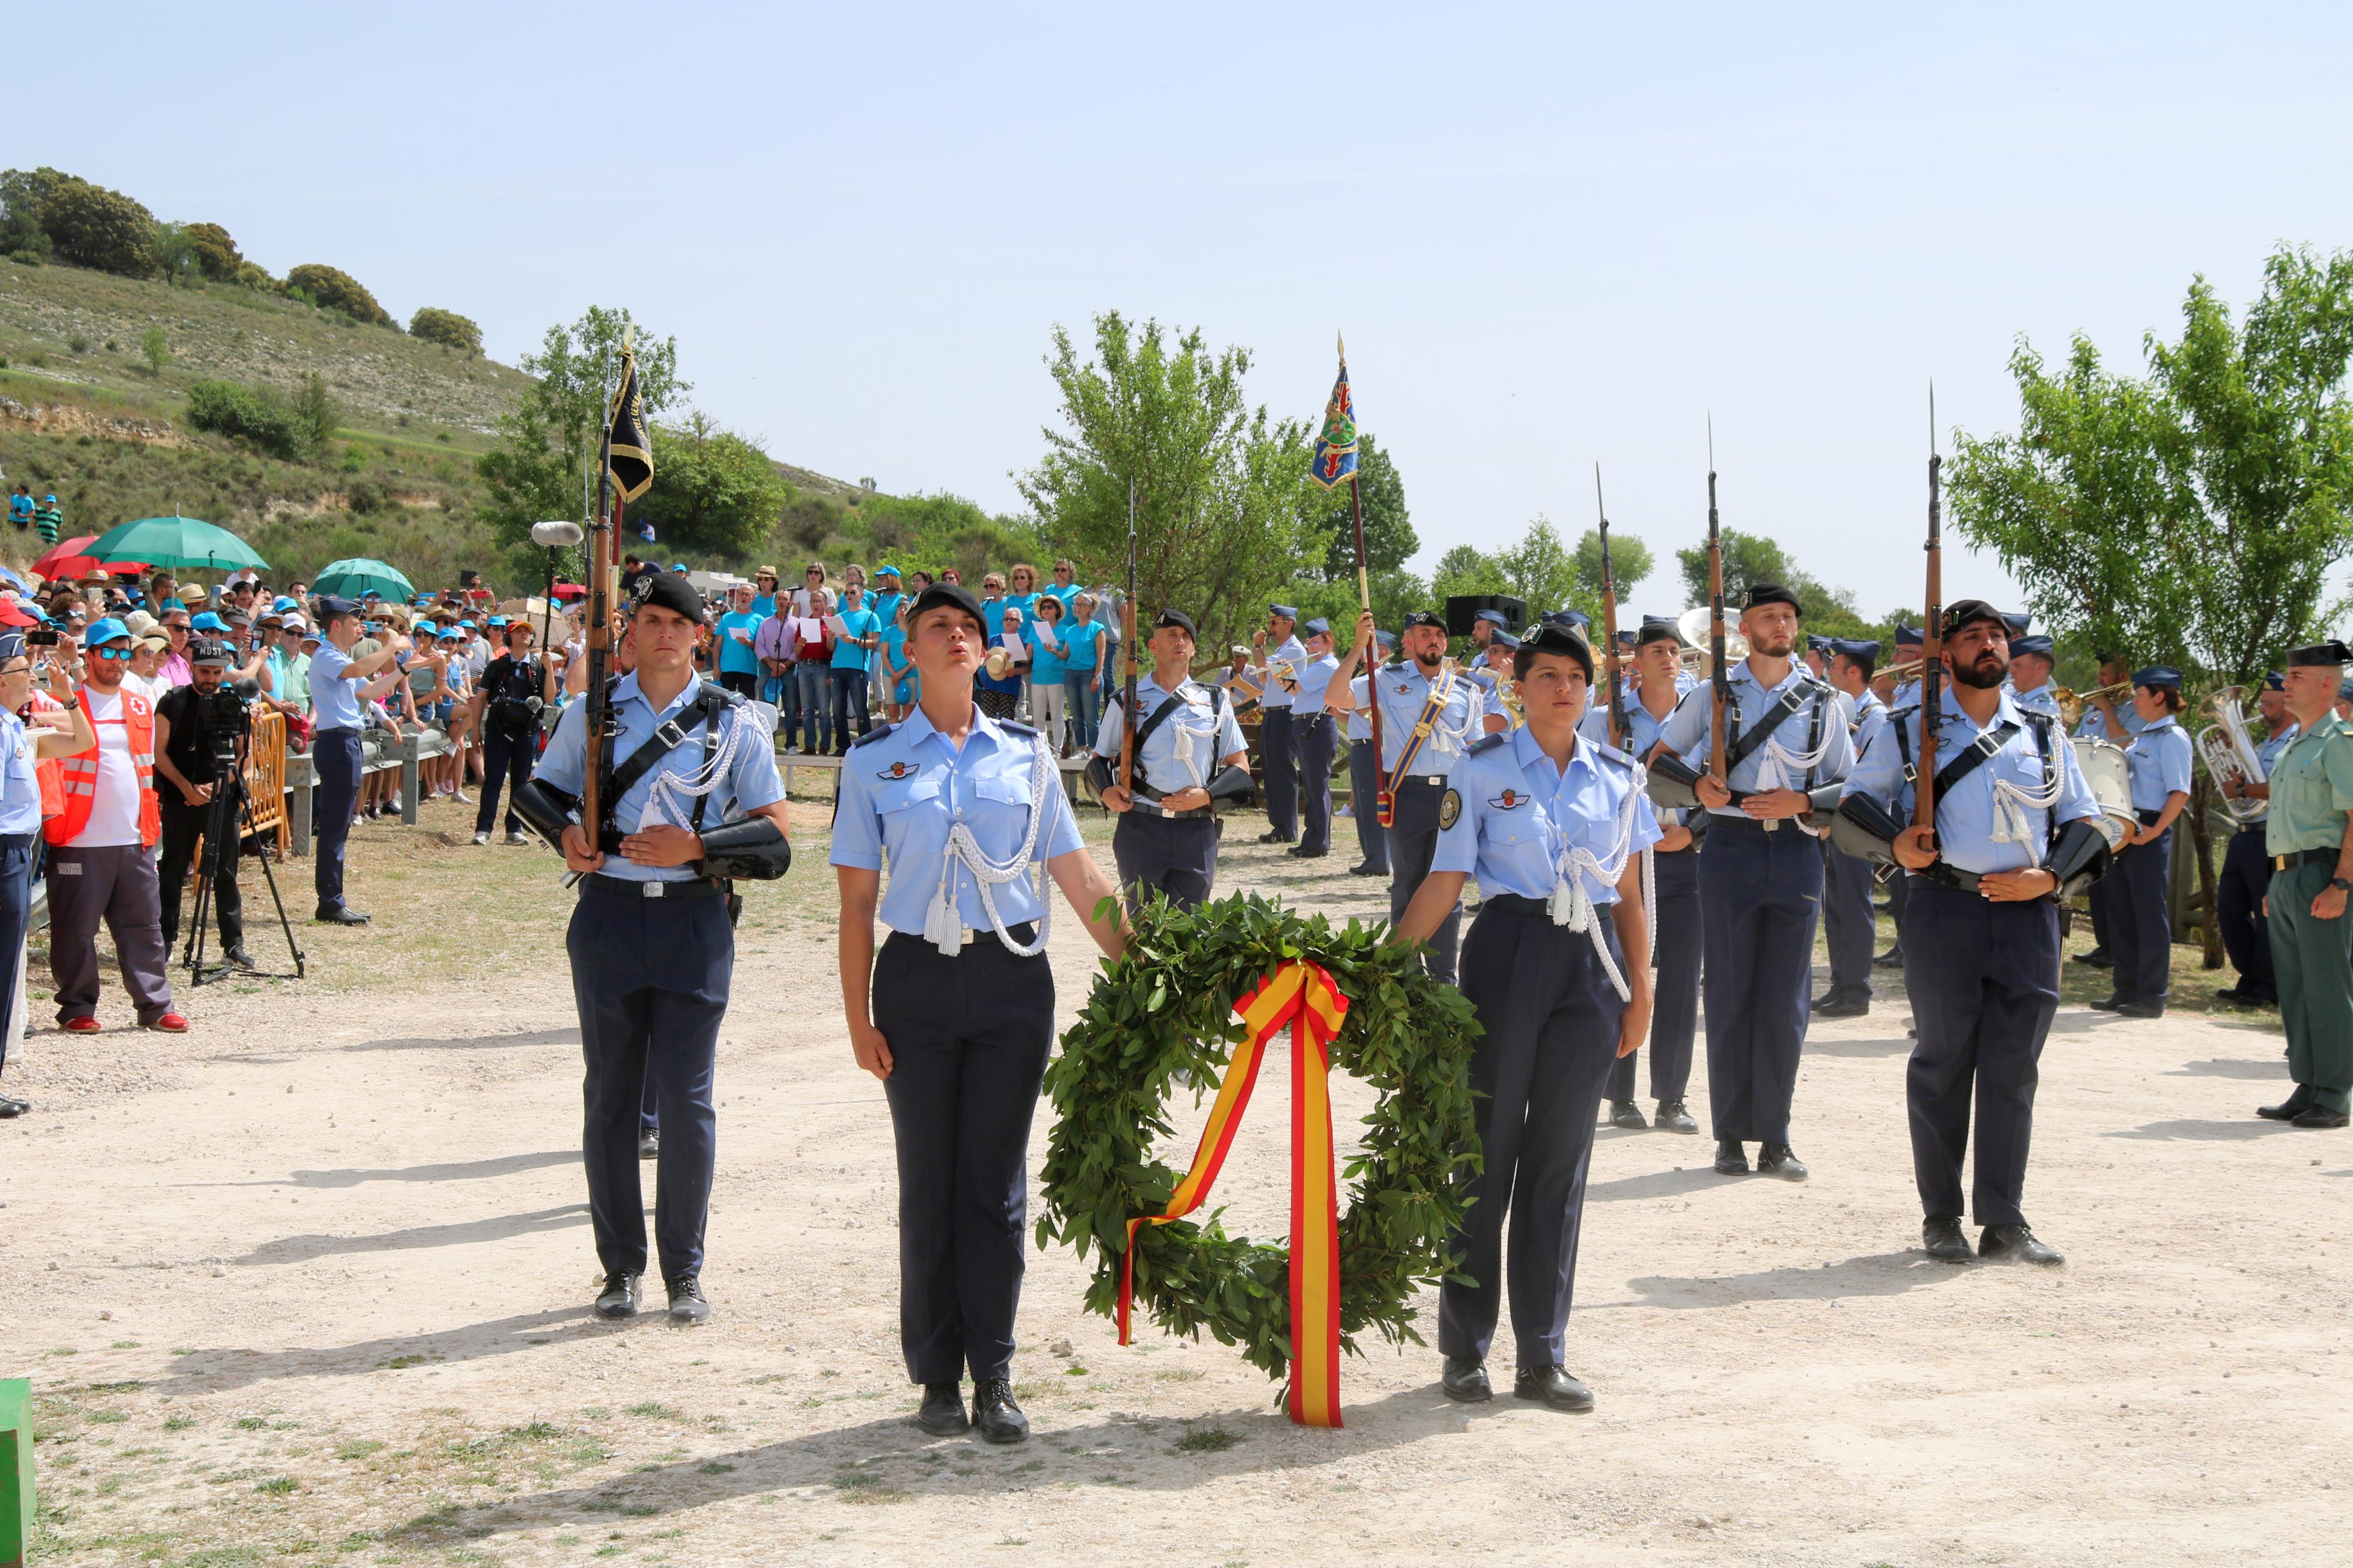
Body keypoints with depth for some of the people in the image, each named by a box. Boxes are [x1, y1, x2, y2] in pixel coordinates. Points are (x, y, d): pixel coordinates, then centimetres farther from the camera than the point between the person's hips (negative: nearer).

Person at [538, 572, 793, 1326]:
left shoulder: (733, 721, 3)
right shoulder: (590, 715, 7)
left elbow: (775, 826, 4)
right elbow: (544, 790, 18)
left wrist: (695, 847, -11)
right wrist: (567, 835, -4)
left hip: (696, 917, -2)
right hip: (609, 914, 2)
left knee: (687, 1098, -2)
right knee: (610, 1094, 6)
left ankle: (685, 1270, 10)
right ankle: (620, 1266, 17)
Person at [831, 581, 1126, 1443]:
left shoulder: (1024, 753, 8)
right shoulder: (876, 759, 4)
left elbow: (1078, 874, 10)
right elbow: (857, 897, 3)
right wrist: (858, 1015, -3)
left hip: (1012, 977, 1)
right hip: (917, 978, -1)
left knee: (996, 1179, 3)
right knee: (928, 1182, 3)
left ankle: (993, 1377, 11)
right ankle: (938, 1378, 14)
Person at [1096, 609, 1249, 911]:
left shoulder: (1215, 702, 13)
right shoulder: (1127, 701, 9)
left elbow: (1239, 765, 13)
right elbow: (1100, 760, 15)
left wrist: (1207, 796, -6)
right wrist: (1106, 792, -7)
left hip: (1196, 832, 1)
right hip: (1140, 828, -1)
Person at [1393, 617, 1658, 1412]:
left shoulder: (1619, 777, 10)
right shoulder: (1482, 770, 1)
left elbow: (1630, 894, 12)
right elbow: (1443, 883, -1)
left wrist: (1641, 989, 6)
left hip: (1591, 965, 3)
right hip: (1508, 952, -3)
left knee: (1561, 1159, 6)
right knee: (1486, 1148, 2)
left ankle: (1542, 1356, 13)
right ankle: (1465, 1349, 12)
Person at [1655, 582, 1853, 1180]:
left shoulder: (1822, 701, 8)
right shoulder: (1712, 695, 7)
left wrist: (1802, 803, -11)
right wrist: (1697, 787, -6)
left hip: (1796, 853, 1)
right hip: (1730, 848, -1)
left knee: (1786, 1001, 1)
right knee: (1729, 995, 1)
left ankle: (1775, 1137, 7)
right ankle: (1731, 1135, 8)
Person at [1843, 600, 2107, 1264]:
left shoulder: (2043, 733, 15)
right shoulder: (1909, 730, 8)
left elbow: (2084, 818, 17)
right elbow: (1856, 800, 13)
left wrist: (2051, 876, -1)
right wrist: (1894, 844, -7)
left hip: (2027, 912, 2)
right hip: (1943, 908, -2)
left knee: (2013, 1071, 1)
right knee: (1942, 1065, 2)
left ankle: (2004, 1222, 6)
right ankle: (1941, 1218, 11)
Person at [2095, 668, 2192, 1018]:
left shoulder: (2172, 738, -10)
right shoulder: (2143, 737, 17)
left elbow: (2180, 793, -17)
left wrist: (2155, 831, -22)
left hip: (2150, 834, -9)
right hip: (2128, 831, 9)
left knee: (2150, 913, -5)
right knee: (2121, 911, 12)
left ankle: (2152, 996, -1)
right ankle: (2126, 989, 19)